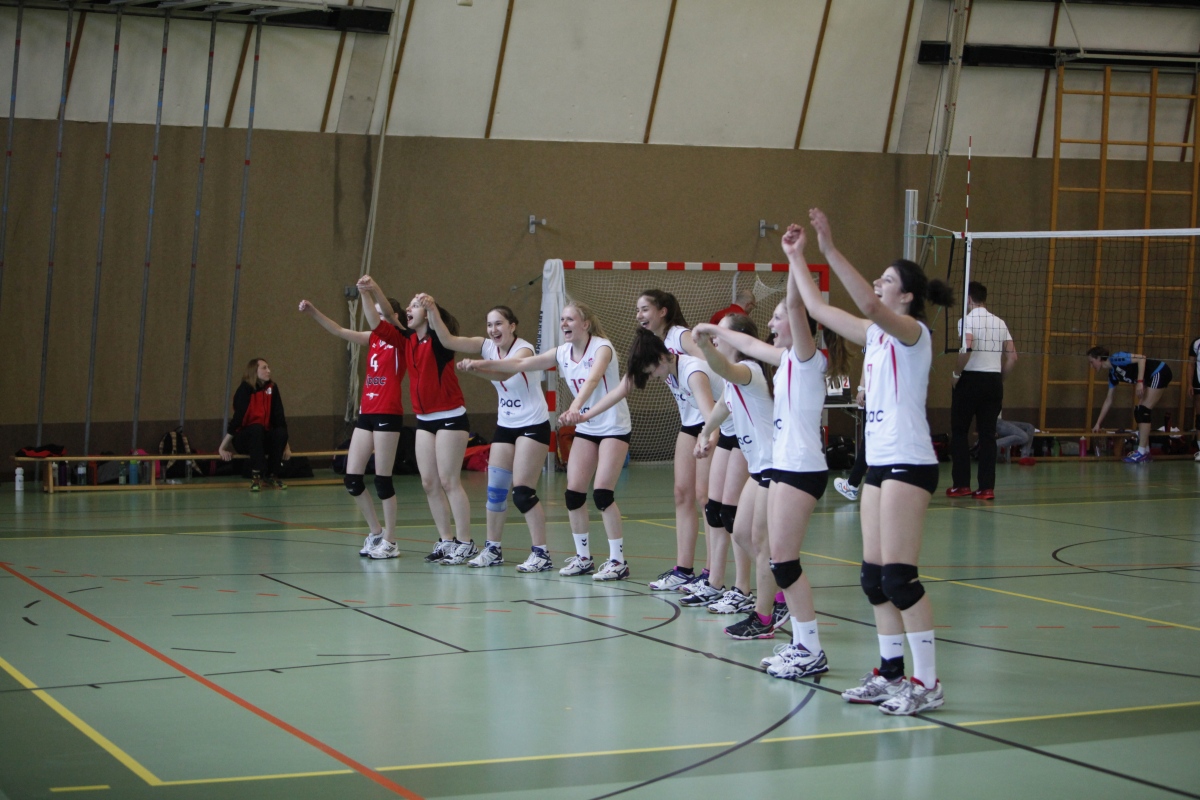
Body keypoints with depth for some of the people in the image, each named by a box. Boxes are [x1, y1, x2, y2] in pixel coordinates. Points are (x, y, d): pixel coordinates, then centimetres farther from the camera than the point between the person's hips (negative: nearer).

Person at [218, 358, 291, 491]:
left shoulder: (272, 388, -1)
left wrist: (286, 446, -4)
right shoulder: (244, 389, -14)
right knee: (256, 428, -36)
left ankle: (272, 475, -10)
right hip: (243, 439, -4)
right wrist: (223, 447, -22)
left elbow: (279, 417, -2)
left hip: (264, 440, 4)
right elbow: (237, 418, -19)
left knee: (281, 433, -27)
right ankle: (256, 476, -32)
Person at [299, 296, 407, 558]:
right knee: (352, 479, 5)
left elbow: (376, 322, -22)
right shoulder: (374, 338, 14)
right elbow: (339, 331, 9)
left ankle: (389, 541, 6)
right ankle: (376, 533, 19)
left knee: (382, 479, -4)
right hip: (366, 413, 7)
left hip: (388, 414, -7)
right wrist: (312, 312, -3)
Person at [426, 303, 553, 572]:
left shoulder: (524, 350, -19)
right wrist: (432, 312, -24)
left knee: (522, 491, -12)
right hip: (505, 426, 7)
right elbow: (448, 340, -11)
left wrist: (476, 369, -57)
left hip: (533, 426, -7)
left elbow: (505, 372, -40)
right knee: (495, 489, 5)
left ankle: (541, 553, -5)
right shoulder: (488, 346, -1)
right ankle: (493, 549, 16)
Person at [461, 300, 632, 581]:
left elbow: (593, 379, -38)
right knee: (573, 493, -1)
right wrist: (481, 364, -11)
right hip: (586, 429, 6)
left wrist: (575, 407, -56)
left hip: (614, 428, -6)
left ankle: (618, 560, -6)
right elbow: (520, 364, 0)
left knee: (602, 492, -15)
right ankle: (583, 557, 12)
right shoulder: (563, 353, 1)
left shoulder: (602, 348, -19)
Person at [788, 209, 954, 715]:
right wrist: (796, 259, 22)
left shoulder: (912, 331, -10)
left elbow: (869, 303, -29)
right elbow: (820, 310, 22)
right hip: (879, 462, 9)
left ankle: (927, 684, -6)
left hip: (908, 464, -9)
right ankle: (891, 673, 17)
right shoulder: (876, 333, 14)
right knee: (874, 575, 9)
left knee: (899, 576, -10)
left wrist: (830, 250, -31)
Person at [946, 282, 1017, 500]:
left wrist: (956, 373, -10)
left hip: (971, 379, -5)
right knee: (988, 434, 5)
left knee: (959, 432, 6)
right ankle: (987, 487, 2)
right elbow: (1012, 356, 7)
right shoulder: (999, 322, 11)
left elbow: (967, 348, -22)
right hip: (994, 381, 5)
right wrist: (1000, 378, 16)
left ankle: (961, 484, 5)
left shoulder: (968, 320, -6)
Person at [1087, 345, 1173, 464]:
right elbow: (1108, 401, 19)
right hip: (1151, 378, 9)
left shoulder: (1115, 359, -14)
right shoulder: (1112, 374, 12)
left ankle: (1142, 452, -14)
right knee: (1139, 412, 8)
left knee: (1144, 410, -12)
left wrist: (1140, 382, -31)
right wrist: (1098, 424, 21)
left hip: (1160, 372, -9)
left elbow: (1141, 358, -25)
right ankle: (1145, 451, 12)